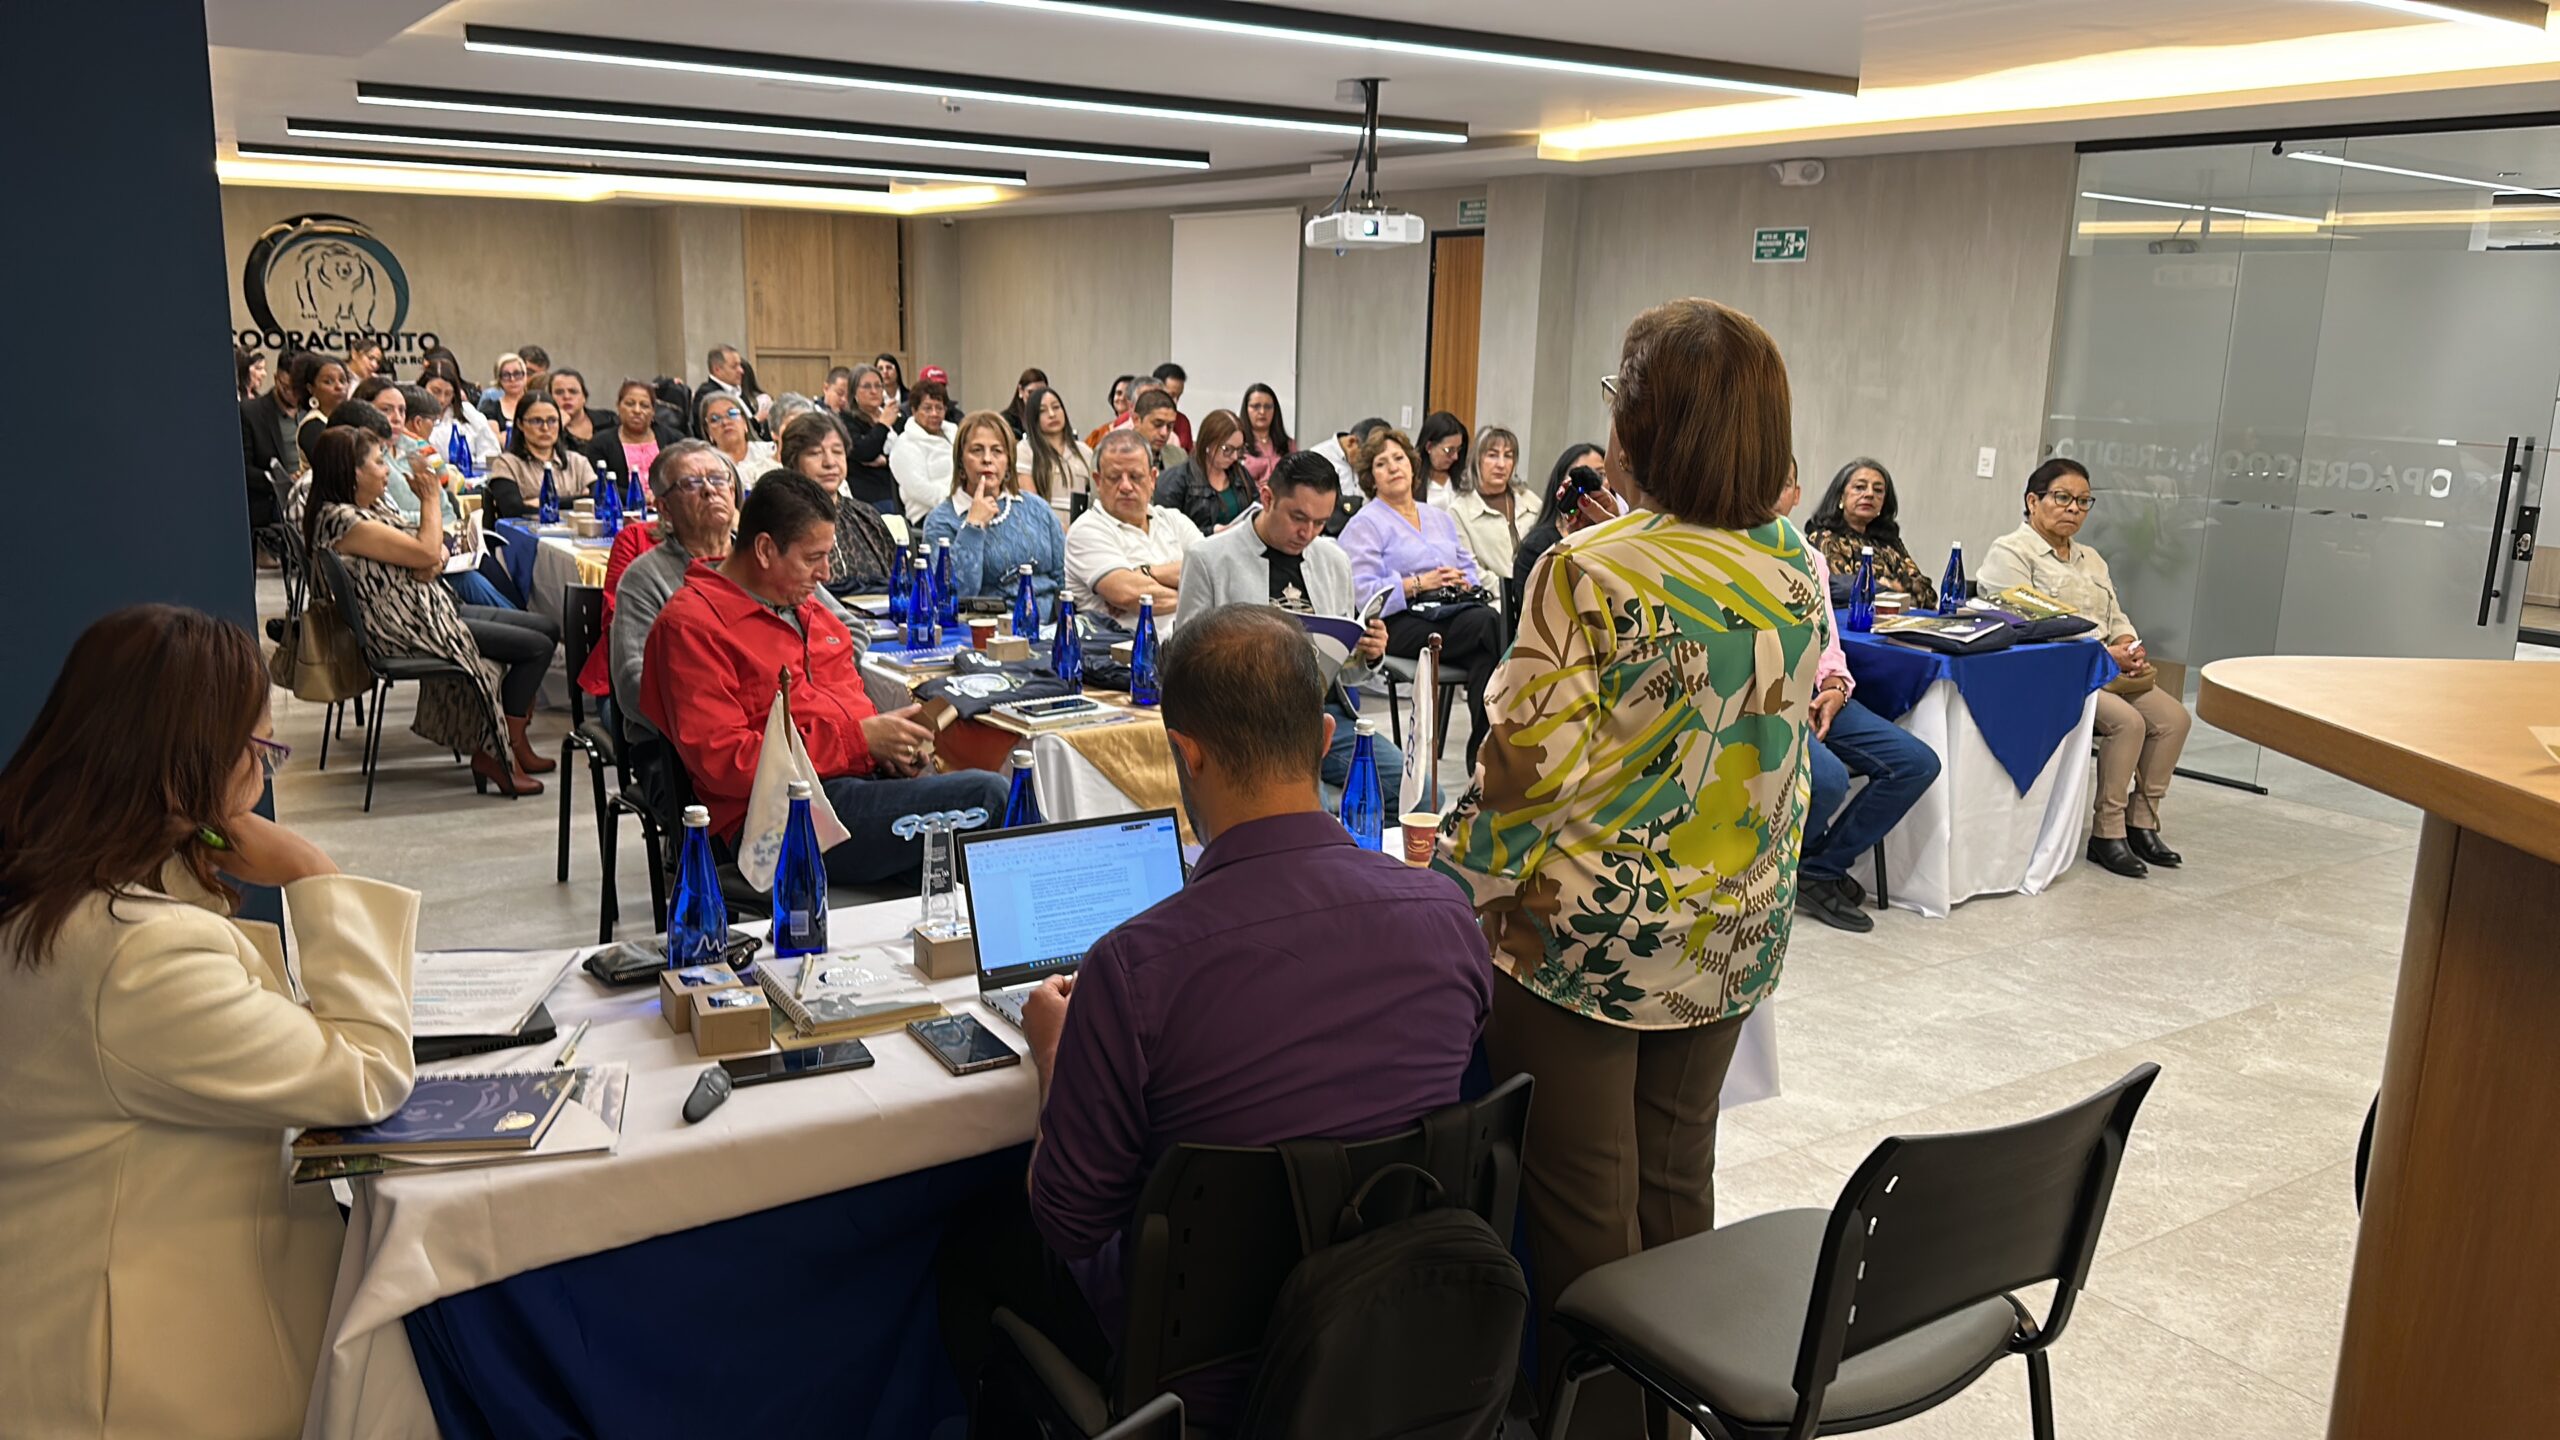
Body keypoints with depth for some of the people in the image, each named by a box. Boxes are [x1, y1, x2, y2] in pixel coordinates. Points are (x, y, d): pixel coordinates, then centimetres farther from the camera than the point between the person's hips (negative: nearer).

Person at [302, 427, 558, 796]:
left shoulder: (371, 508, 12)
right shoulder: (342, 520, -20)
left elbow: (436, 552, 13)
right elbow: (426, 551, -21)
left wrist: (433, 562, -11)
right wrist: (431, 498, -8)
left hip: (431, 609, 11)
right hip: (409, 630, -11)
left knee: (548, 629, 8)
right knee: (536, 647, -12)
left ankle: (515, 746, 14)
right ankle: (494, 755, -2)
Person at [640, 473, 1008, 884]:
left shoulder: (809, 609, 23)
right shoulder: (691, 625, -4)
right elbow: (722, 761, -13)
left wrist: (892, 743, 7)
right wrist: (857, 740, -14)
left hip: (863, 776, 9)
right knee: (985, 795, -26)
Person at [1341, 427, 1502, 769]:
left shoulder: (1439, 518, 28)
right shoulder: (1366, 524, 7)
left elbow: (1471, 572, 25)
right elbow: (1359, 591, -7)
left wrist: (1462, 582, 0)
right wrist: (1418, 583, -13)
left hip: (1453, 611, 6)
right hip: (1402, 623, -6)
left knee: (1486, 654, -32)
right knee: (1491, 623, -32)